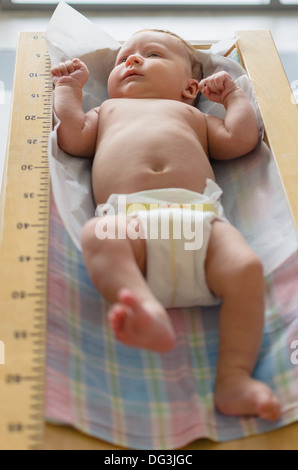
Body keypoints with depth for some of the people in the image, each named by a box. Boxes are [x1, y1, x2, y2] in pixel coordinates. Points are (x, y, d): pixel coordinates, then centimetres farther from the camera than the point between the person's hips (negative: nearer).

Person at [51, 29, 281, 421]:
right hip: (128, 221, 0)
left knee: (246, 267, -26)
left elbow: (240, 140, 25)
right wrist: (69, 88, 37)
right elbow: (73, 138, 23)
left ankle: (234, 377, -28)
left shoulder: (191, 115, 39)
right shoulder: (108, 111, 41)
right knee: (96, 235, -35)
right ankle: (149, 309, -54)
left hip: (199, 217, 1)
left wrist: (233, 93, 36)